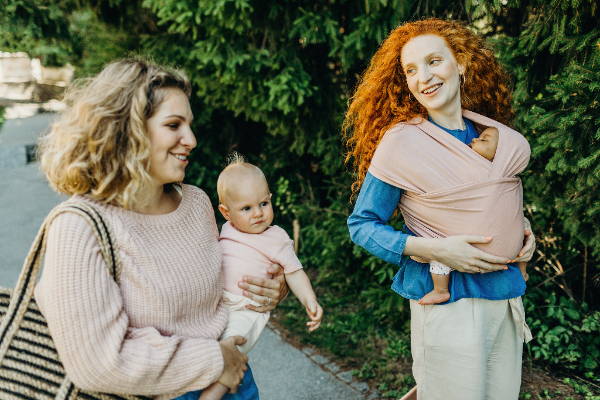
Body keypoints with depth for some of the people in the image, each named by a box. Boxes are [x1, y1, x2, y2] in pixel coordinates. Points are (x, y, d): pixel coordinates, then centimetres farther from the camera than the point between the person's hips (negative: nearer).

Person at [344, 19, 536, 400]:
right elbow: (361, 224, -8)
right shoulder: (401, 142, -12)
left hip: (508, 294, 6)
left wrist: (523, 224, 0)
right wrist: (431, 248, -19)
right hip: (447, 301, -5)